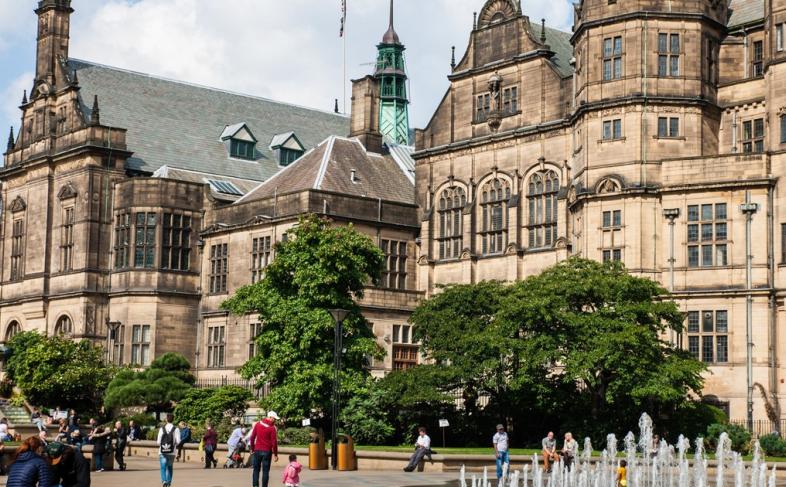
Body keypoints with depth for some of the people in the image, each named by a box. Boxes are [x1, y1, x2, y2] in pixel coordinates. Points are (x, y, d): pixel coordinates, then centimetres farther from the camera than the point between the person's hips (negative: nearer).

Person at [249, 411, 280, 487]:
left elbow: (252, 437, 5)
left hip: (257, 450, 3)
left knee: (256, 469, 10)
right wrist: (275, 454, -1)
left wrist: (252, 448, 14)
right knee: (265, 471, 4)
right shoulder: (272, 428, -10)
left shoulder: (258, 424, 2)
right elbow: (274, 442, -9)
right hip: (267, 451, -3)